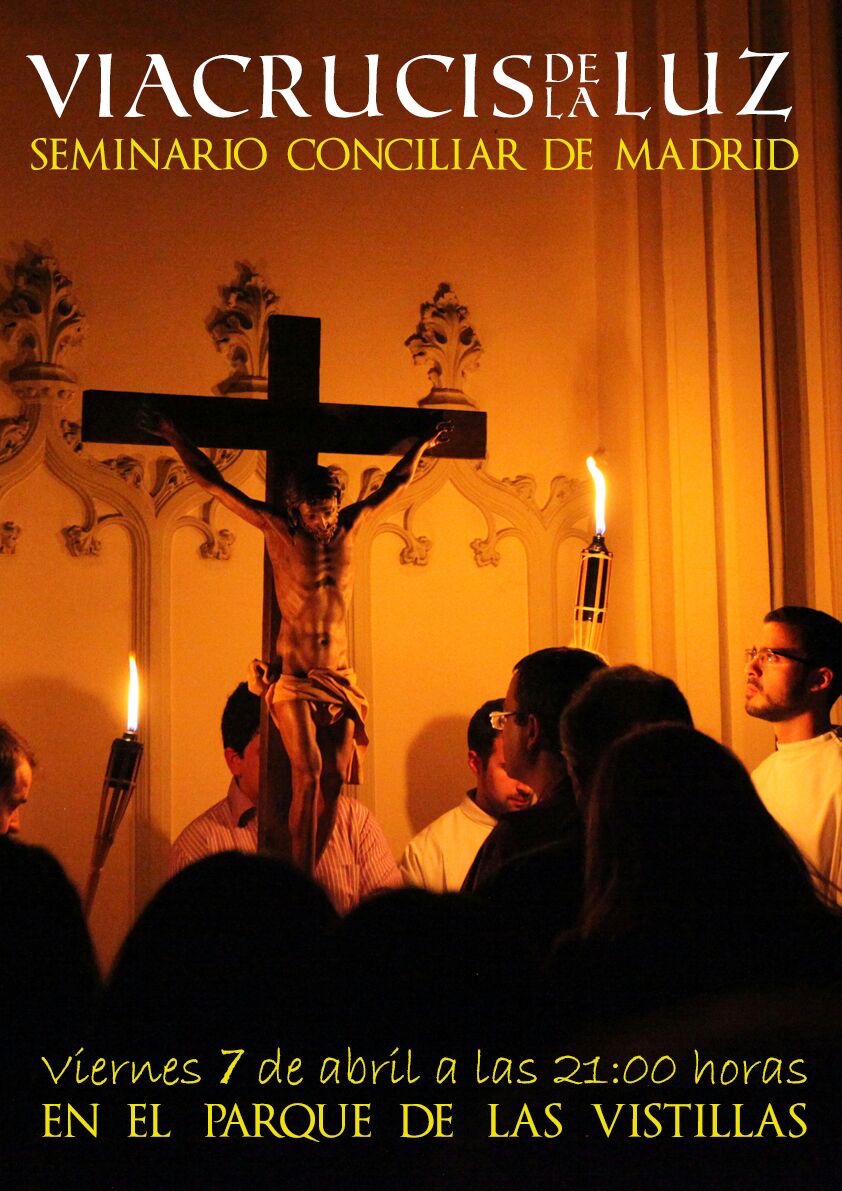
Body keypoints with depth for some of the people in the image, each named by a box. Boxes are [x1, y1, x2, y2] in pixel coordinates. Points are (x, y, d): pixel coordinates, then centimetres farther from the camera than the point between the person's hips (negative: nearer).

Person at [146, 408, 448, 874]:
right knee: (308, 773, -19)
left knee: (336, 781, -4)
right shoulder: (276, 529, -1)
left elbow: (397, 483, 23)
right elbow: (212, 482, 3)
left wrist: (423, 445, 31)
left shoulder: (349, 526, 8)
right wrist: (174, 435, 4)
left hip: (340, 680, 4)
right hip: (294, 680, -4)